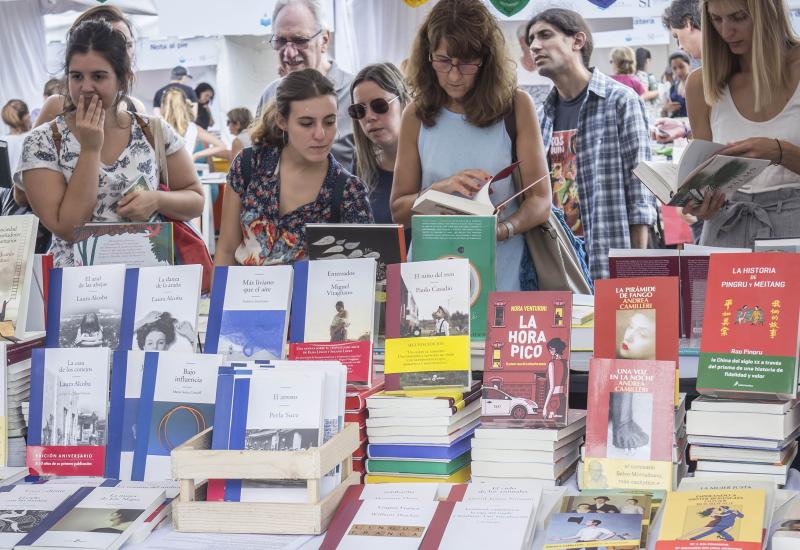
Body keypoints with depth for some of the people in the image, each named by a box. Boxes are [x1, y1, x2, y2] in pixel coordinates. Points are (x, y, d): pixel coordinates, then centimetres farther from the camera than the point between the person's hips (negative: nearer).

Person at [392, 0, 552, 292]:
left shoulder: (517, 106, 3)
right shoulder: (417, 115, 7)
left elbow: (540, 201, -1)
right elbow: (398, 211, 7)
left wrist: (498, 230, -19)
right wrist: (438, 190, -12)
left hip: (503, 276, -1)